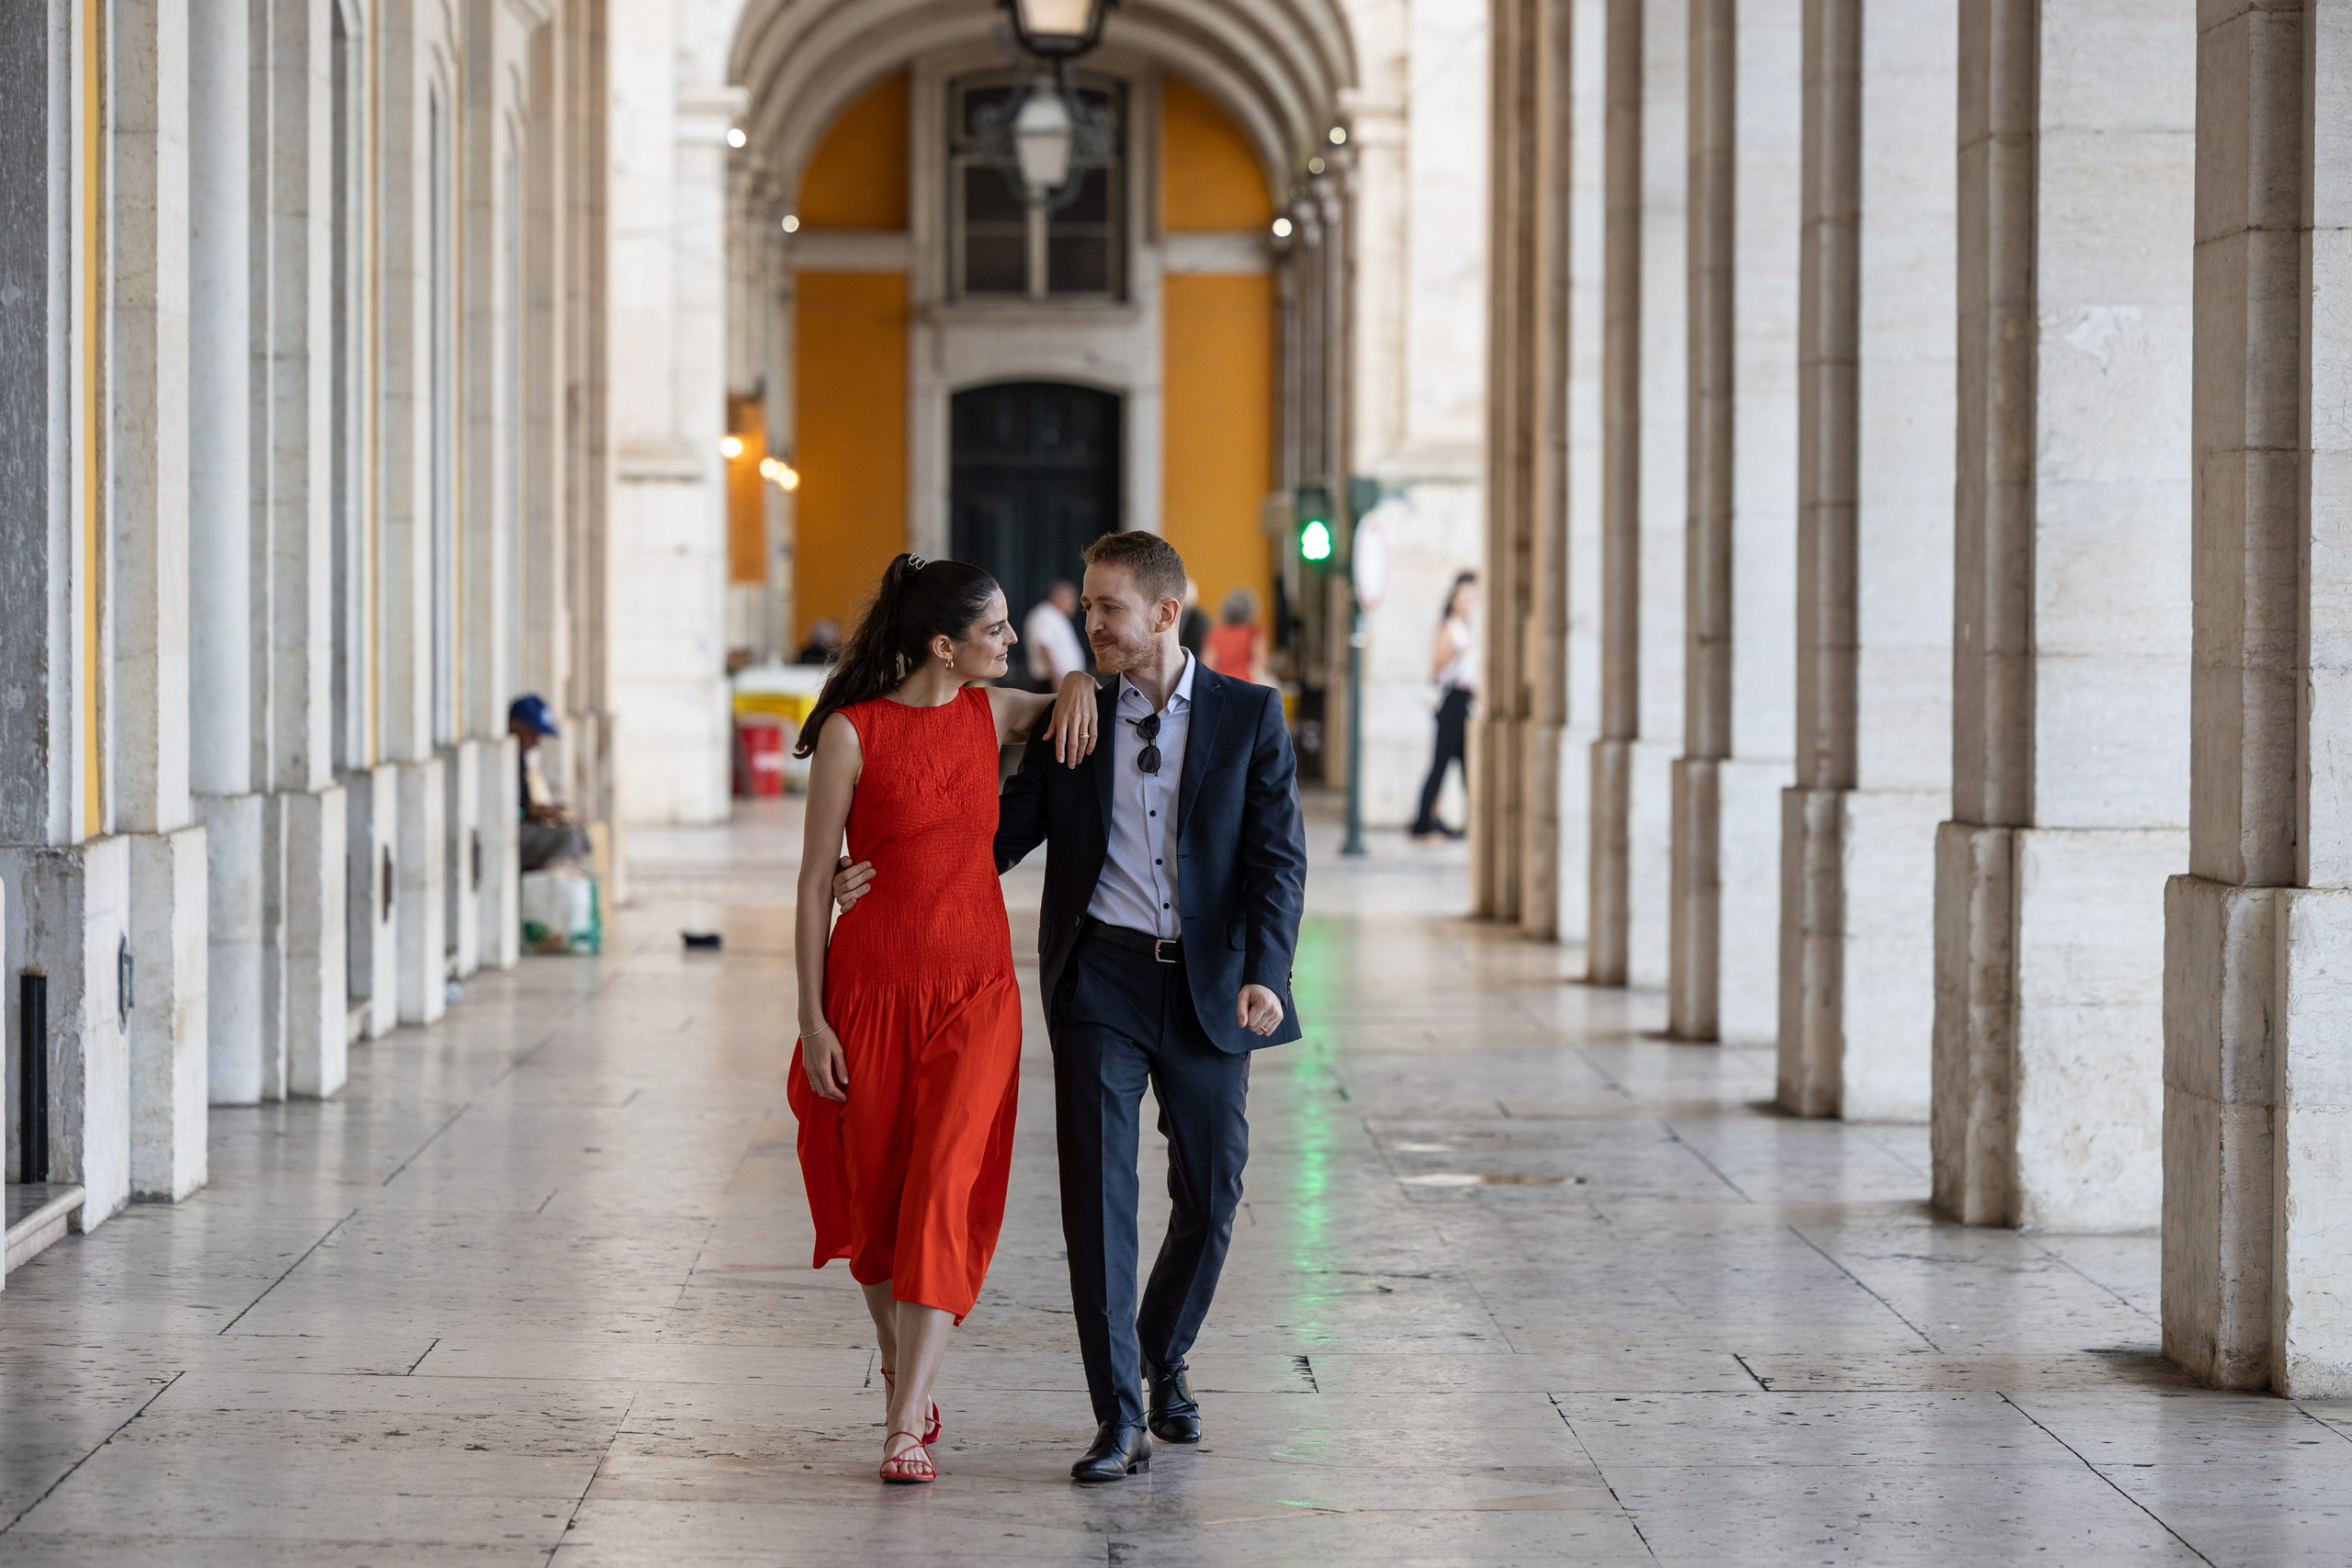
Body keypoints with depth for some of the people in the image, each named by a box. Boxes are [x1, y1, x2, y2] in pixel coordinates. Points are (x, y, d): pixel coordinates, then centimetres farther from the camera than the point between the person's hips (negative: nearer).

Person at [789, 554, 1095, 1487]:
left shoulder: (991, 713, 6)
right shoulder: (852, 733, -8)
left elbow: (1063, 708, 30)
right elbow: (816, 878, -5)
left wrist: (1077, 685, 5)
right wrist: (812, 1017, -8)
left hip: (975, 988, 2)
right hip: (873, 982, -2)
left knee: (946, 1190, -10)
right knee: (875, 1190, 9)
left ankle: (907, 1426, -11)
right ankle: (897, 1358, 35)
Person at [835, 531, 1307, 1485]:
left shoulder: (1249, 716, 1)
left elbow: (1279, 856, -4)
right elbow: (1002, 835, 9)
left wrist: (1265, 973, -18)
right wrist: (890, 875, -5)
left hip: (1209, 983, 0)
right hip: (1101, 978, 0)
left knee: (1211, 1194, 8)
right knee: (1097, 1190, -8)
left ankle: (1164, 1360, 33)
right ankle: (1120, 1417, -4)